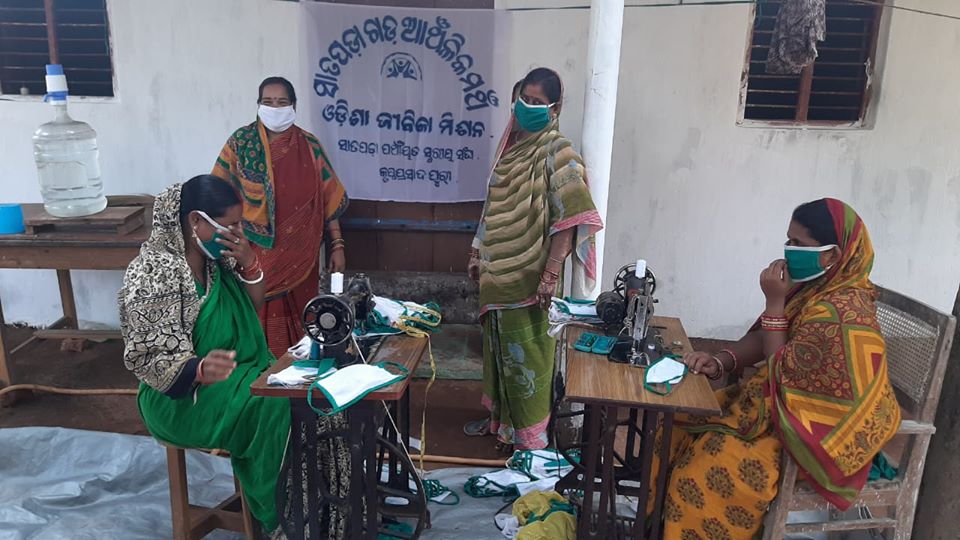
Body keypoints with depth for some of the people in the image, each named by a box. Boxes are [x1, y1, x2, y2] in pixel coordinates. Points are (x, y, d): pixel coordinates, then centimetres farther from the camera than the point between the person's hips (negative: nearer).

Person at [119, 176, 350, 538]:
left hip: (237, 372, 7)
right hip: (182, 395, -7)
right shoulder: (153, 274, -20)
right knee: (279, 409, -24)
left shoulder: (214, 255, 2)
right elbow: (149, 359, -21)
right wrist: (200, 369, -41)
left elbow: (252, 308, 9)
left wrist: (249, 263, -10)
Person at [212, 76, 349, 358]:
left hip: (298, 253, 1)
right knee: (257, 316, 5)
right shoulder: (240, 142, -2)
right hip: (254, 250, -1)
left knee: (296, 317, 10)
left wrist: (337, 245, -3)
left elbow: (328, 198, 1)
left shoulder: (309, 147, 0)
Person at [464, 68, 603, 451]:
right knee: (498, 344, 19)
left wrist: (551, 275, -24)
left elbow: (569, 218, -20)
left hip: (528, 274, -8)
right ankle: (498, 415, 37)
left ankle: (528, 433, 21)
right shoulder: (513, 143, 9)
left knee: (526, 350, 4)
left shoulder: (556, 152, -15)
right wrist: (478, 252, 16)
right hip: (498, 270, 8)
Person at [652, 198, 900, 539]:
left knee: (712, 462, -23)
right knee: (683, 422, 3)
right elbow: (762, 337, 7)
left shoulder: (841, 310, -27)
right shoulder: (816, 286, 1)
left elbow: (782, 371, -22)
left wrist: (775, 302, -22)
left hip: (815, 430, -9)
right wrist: (720, 362, -10)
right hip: (789, 403, 9)